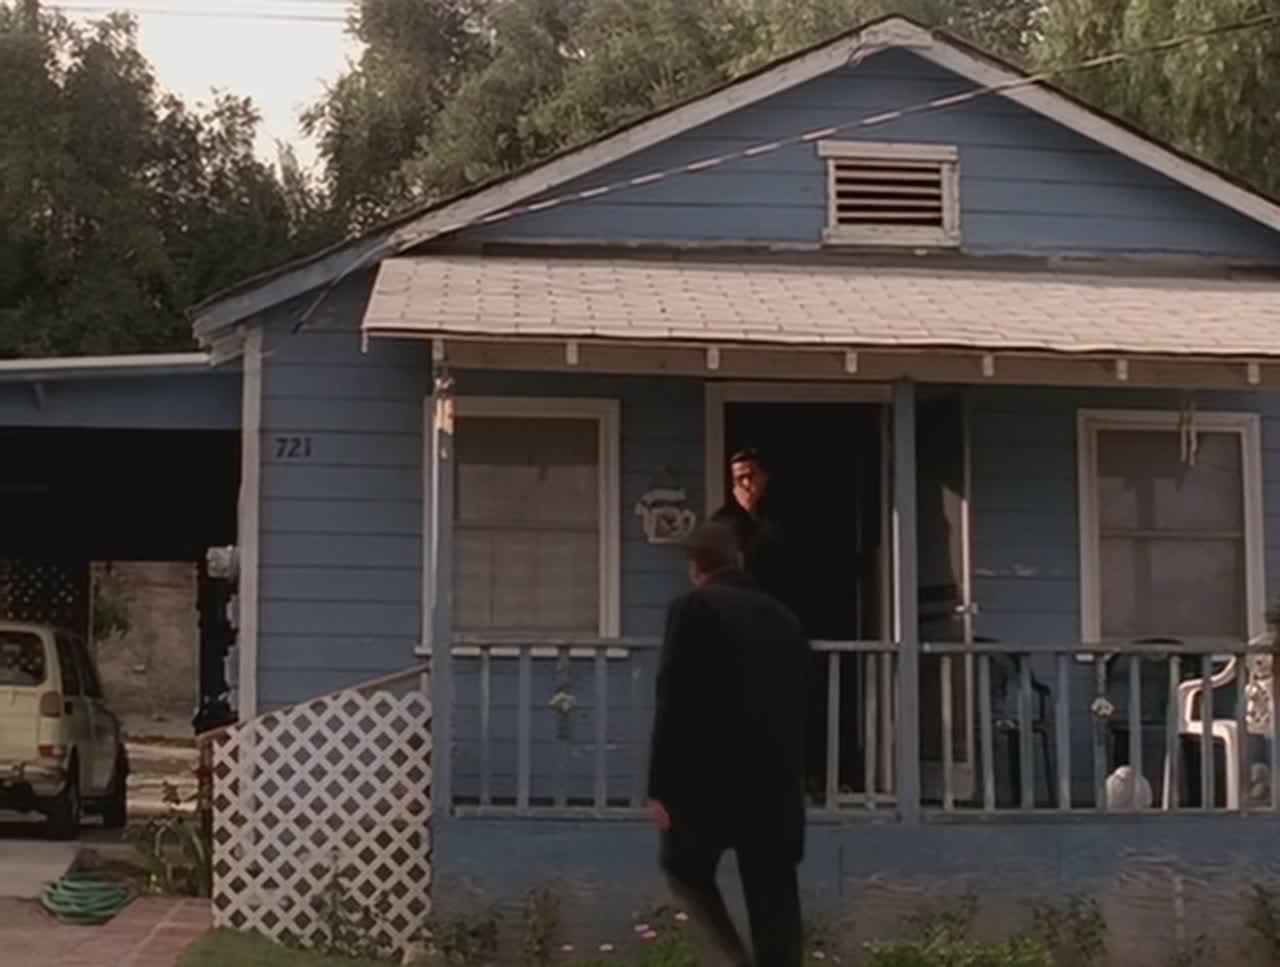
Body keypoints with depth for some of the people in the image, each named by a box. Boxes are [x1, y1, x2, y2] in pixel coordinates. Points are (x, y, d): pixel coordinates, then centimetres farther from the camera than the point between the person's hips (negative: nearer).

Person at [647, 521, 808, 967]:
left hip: (710, 776, -4)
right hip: (776, 782, 5)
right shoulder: (784, 617, 12)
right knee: (772, 897, 8)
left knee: (684, 867, 16)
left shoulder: (693, 608, -5)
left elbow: (673, 702, -11)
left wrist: (661, 786, -8)